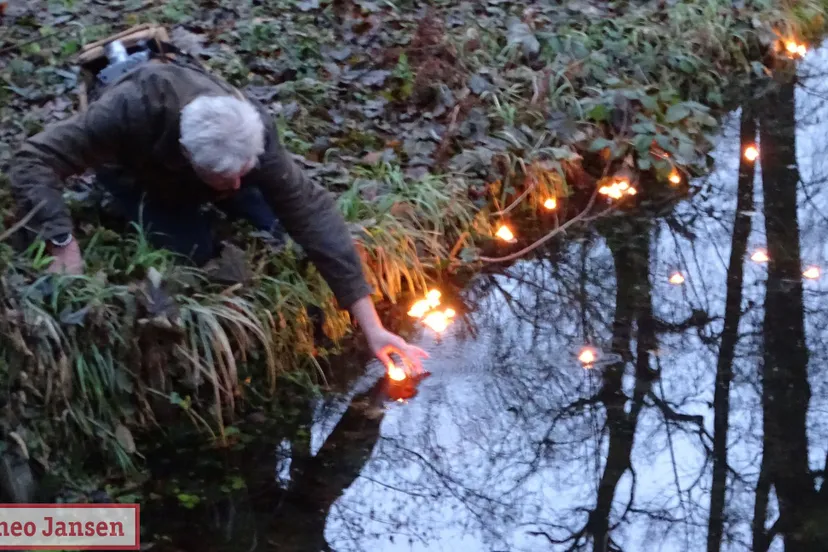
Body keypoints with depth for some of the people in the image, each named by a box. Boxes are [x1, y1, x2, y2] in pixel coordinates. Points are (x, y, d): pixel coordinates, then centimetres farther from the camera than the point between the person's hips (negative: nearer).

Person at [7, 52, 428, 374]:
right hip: (131, 165, -2)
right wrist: (64, 247, -55)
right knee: (191, 251, -17)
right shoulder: (133, 111, -48)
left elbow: (312, 214, -40)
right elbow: (33, 161, -44)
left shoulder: (253, 135, -40)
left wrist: (371, 326, -43)